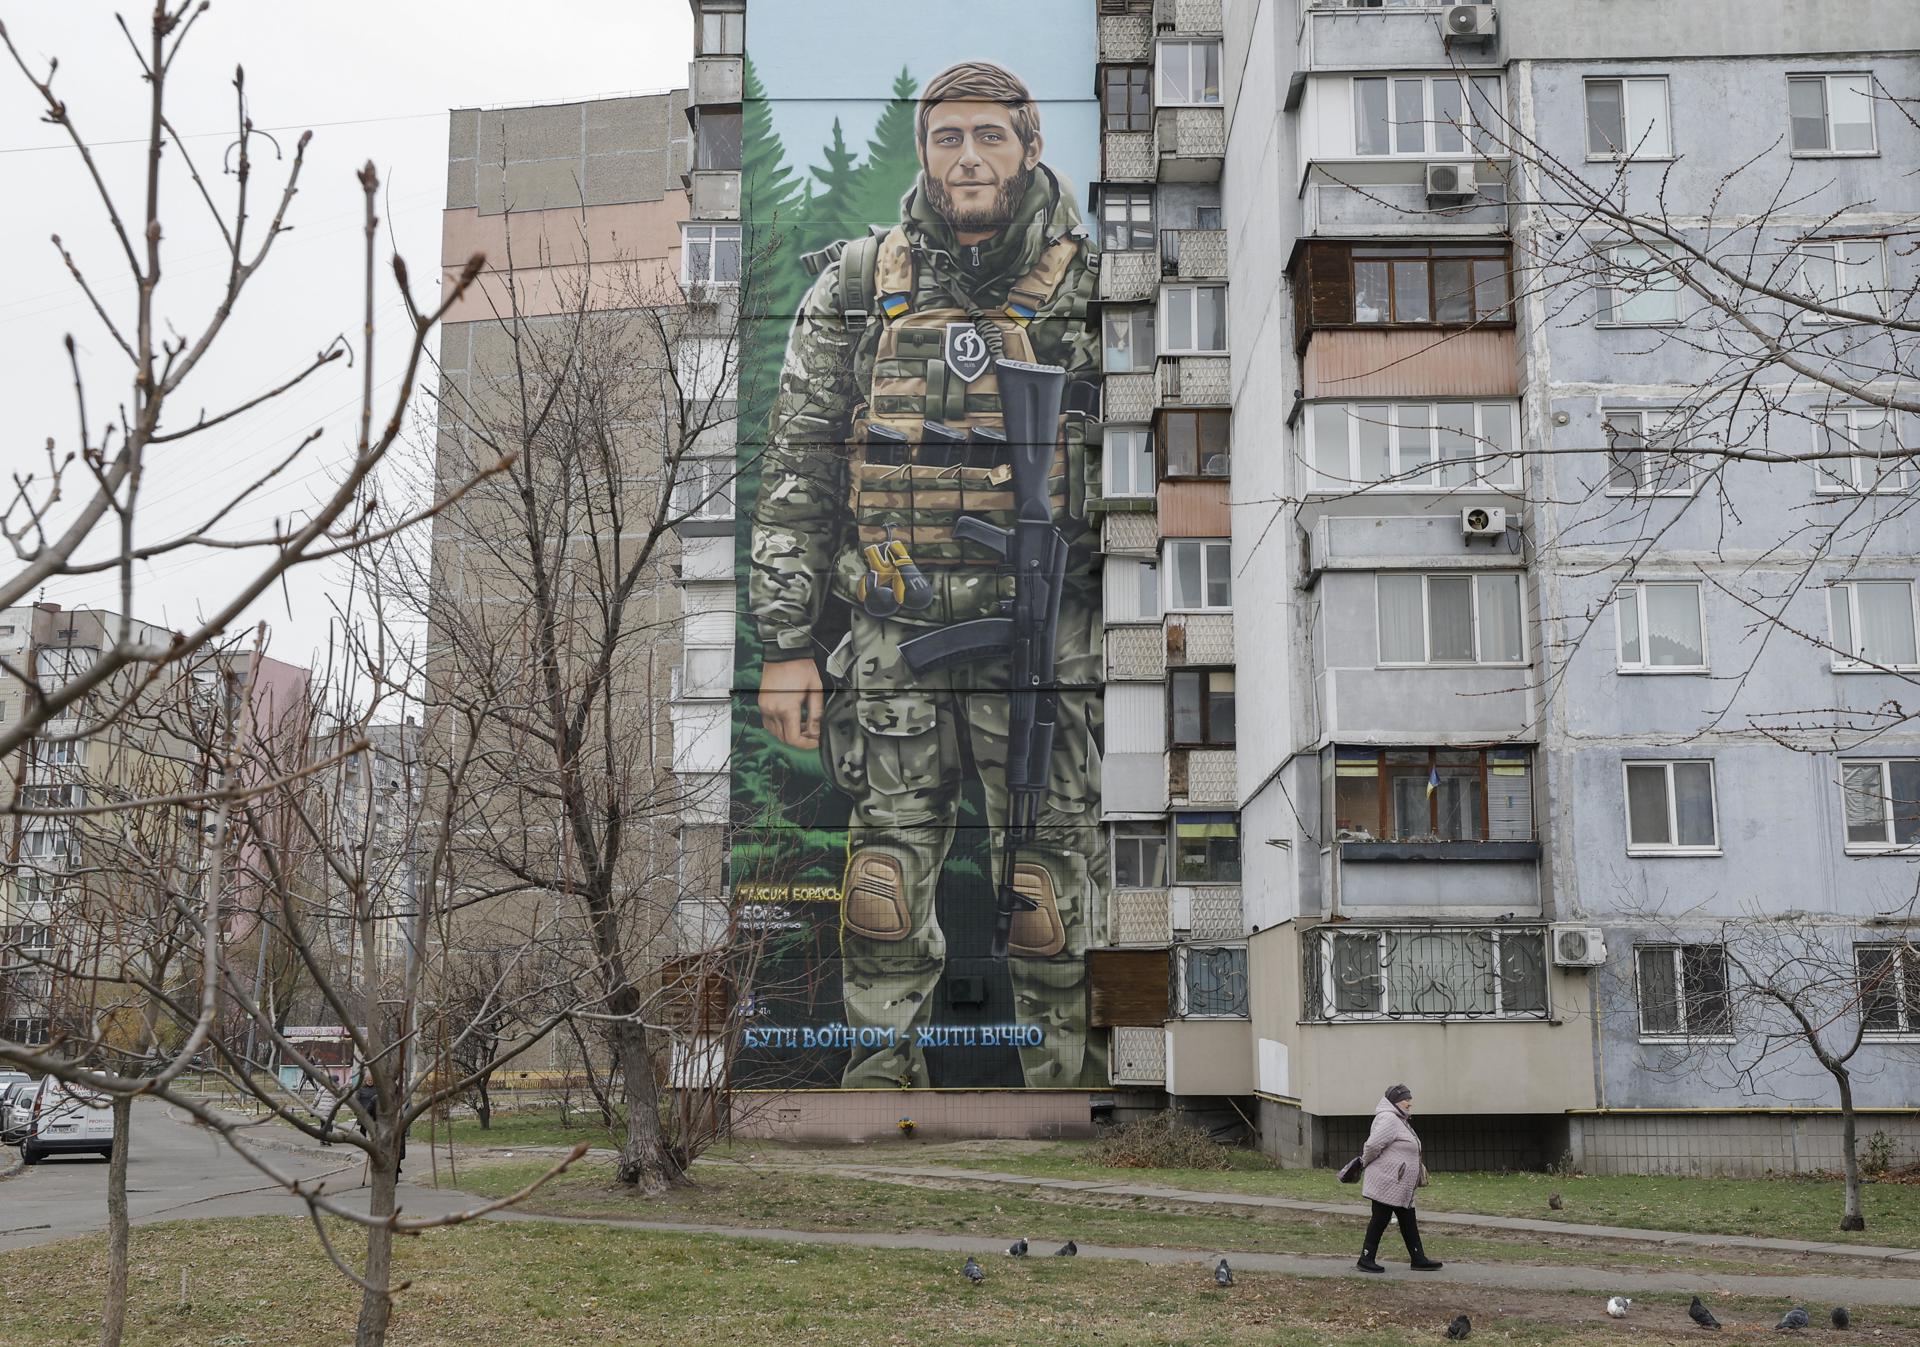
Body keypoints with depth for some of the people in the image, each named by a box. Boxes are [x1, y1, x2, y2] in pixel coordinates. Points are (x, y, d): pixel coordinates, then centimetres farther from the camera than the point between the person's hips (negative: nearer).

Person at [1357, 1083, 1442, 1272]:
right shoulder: (1388, 1119, -18)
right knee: (1380, 1220, -3)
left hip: (1401, 1186, 10)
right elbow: (1373, 1144, -25)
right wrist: (1367, 1162, -9)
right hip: (1386, 1184, -10)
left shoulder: (1400, 1120, 18)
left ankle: (1419, 1259, 15)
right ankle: (1366, 1259, 5)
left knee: (1408, 1222, 11)